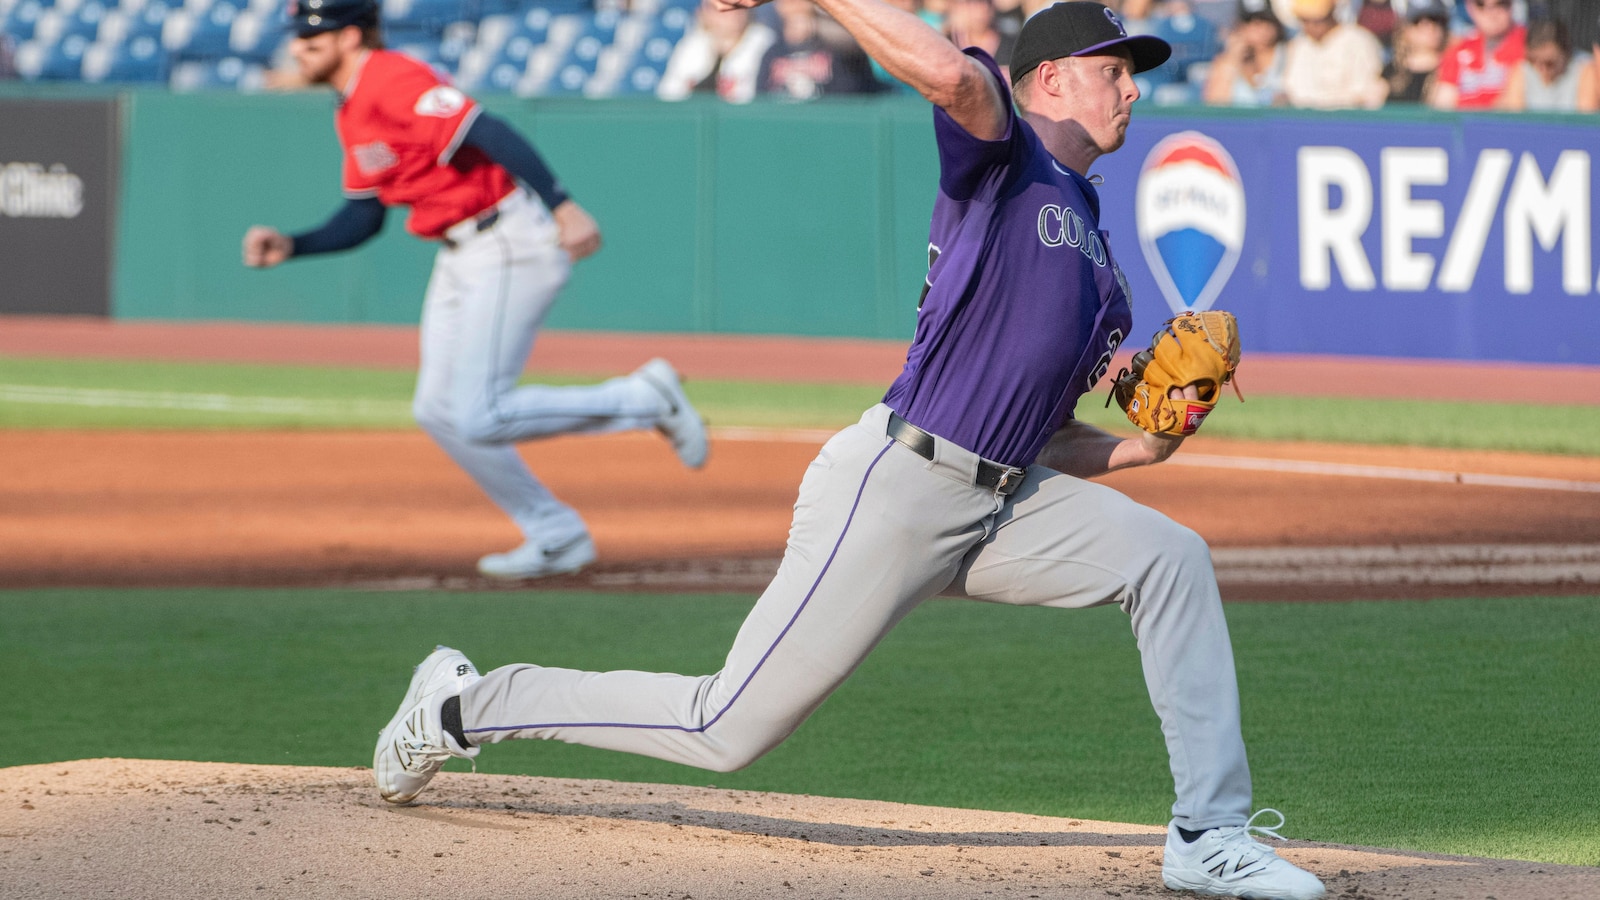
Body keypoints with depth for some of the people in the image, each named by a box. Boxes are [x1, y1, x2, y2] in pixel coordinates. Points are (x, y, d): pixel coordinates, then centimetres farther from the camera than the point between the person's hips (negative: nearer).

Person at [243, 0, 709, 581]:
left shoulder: (392, 82, -18)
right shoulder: (352, 114, 14)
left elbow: (489, 135, -28)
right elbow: (363, 217, 19)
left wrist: (562, 207, -37)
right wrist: (290, 247, 5)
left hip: (512, 244, -10)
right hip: (460, 256, 10)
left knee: (479, 419, -14)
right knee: (439, 412, 11)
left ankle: (645, 399, -1)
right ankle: (556, 538, 20)